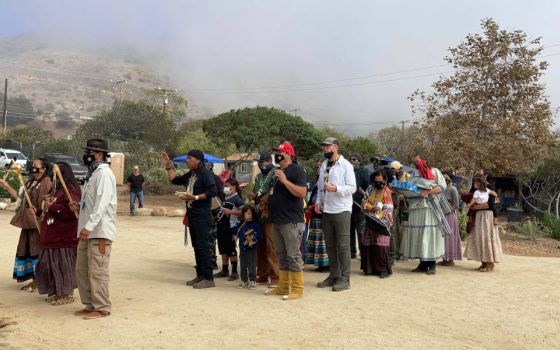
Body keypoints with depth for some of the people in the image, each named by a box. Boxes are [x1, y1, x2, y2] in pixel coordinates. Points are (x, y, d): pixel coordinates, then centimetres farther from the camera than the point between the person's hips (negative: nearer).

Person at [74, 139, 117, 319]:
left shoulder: (104, 173, -12)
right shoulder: (92, 173, 18)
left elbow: (102, 203, -22)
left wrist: (89, 226, -26)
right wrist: (84, 227, 16)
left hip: (100, 231, -10)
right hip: (87, 230, 10)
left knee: (97, 271, -4)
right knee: (81, 269, 14)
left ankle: (102, 308, 6)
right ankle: (90, 304, 25)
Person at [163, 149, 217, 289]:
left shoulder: (205, 173, -11)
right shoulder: (190, 174, 15)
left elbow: (213, 192, -20)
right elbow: (175, 180, 22)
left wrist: (195, 197, -22)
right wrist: (168, 166, 15)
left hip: (202, 216, -9)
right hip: (192, 214, 9)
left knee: (203, 246, -9)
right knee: (196, 246, 13)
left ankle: (208, 278, -4)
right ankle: (200, 275, 22)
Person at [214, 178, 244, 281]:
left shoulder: (237, 198, -9)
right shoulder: (224, 198, 12)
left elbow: (243, 211, -18)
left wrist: (230, 211, -22)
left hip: (231, 227, -7)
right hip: (222, 226, 8)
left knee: (231, 250, -1)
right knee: (223, 250, 13)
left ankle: (234, 272, 9)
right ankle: (224, 270, 24)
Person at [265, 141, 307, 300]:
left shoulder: (296, 170, -8)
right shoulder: (278, 172, 19)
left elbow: (302, 193, -21)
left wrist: (285, 181, -26)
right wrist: (267, 199, 15)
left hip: (291, 222, -9)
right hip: (277, 221, 9)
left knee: (293, 256, -5)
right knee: (282, 256, 14)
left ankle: (297, 289, 2)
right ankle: (283, 287, 22)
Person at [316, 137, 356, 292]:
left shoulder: (346, 165, -5)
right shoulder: (323, 165, 14)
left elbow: (352, 187, -10)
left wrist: (337, 189, -24)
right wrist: (319, 201, 6)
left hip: (341, 209, -6)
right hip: (326, 210, 7)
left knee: (343, 245, -3)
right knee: (330, 245, 12)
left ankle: (345, 278, 3)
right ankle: (334, 275, 22)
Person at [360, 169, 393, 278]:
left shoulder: (386, 192, -4)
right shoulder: (370, 189, 8)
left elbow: (388, 209, -10)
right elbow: (364, 203, 4)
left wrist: (379, 216, -24)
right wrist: (371, 208, -15)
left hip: (381, 223, -4)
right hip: (370, 222, 4)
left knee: (381, 246, -10)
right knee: (368, 245, 5)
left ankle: (384, 269, -1)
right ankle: (371, 268, 16)